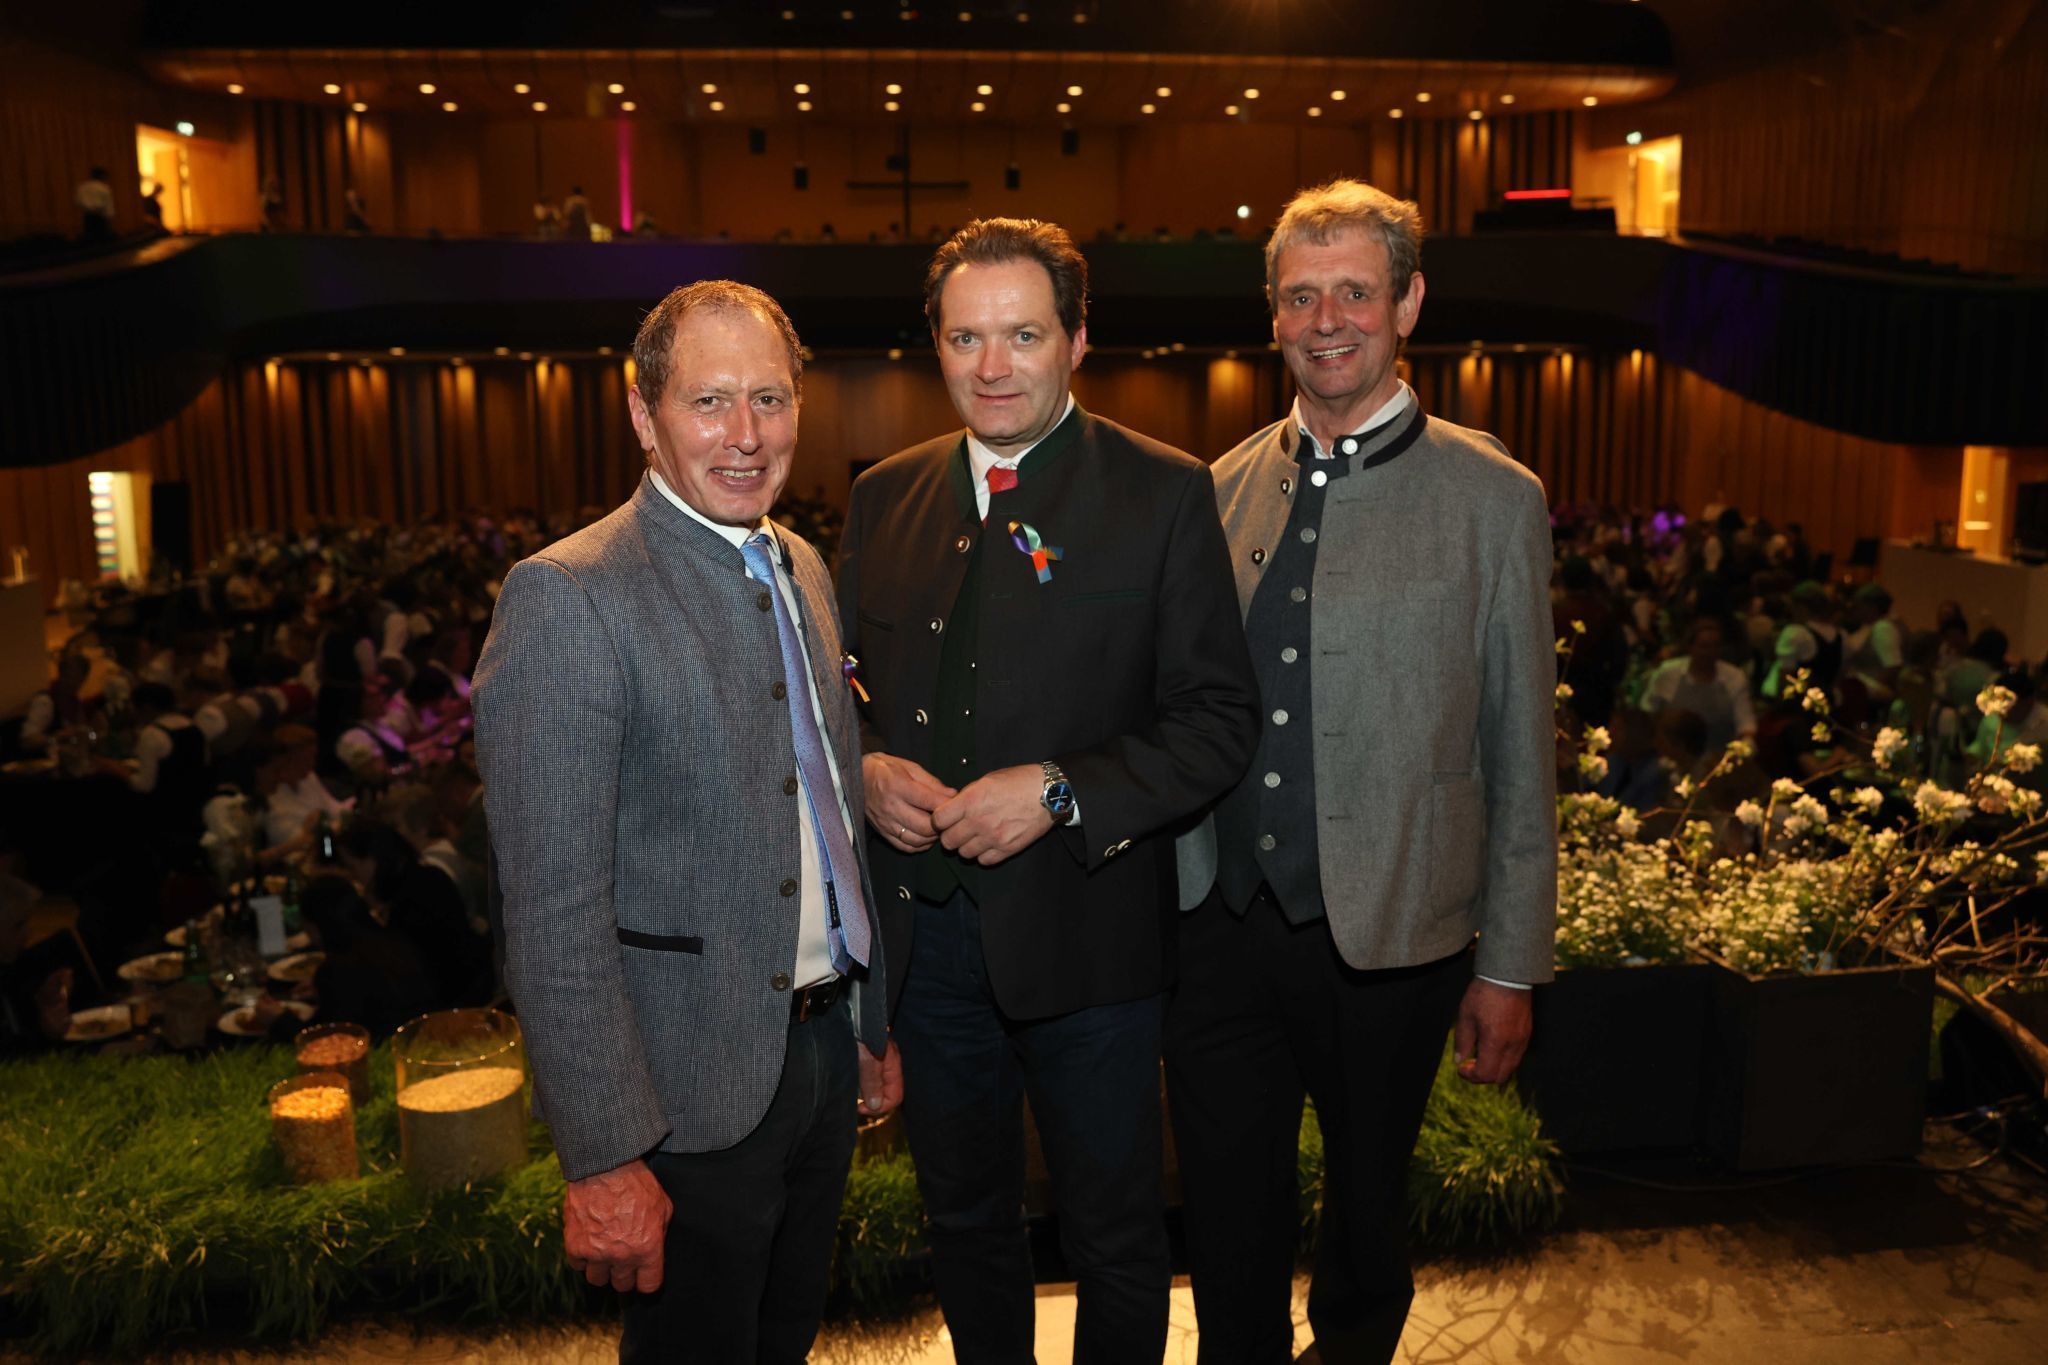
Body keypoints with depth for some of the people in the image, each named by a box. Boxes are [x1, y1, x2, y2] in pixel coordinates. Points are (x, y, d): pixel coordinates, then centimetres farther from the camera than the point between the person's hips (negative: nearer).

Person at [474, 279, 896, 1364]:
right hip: (692, 1091, -7)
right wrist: (604, 1159, -20)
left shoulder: (802, 569, 7)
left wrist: (873, 1020, 15)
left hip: (822, 1052, 7)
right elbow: (553, 914, -20)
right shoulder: (566, 600, -18)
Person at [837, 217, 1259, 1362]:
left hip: (1084, 934, -4)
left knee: (1115, 1236, 15)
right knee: (966, 1218, 24)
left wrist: (1060, 794, -22)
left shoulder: (1165, 495, -8)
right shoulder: (886, 497, 5)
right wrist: (866, 767, -9)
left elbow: (1222, 718, -10)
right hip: (924, 932, 4)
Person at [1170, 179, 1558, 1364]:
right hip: (1220, 924, 2)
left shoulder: (1493, 500, -5)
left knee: (1367, 1216, 20)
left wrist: (1511, 965, -2)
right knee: (1229, 1232, 14)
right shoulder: (1226, 488, 4)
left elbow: (1520, 757, -3)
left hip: (1387, 940, -2)